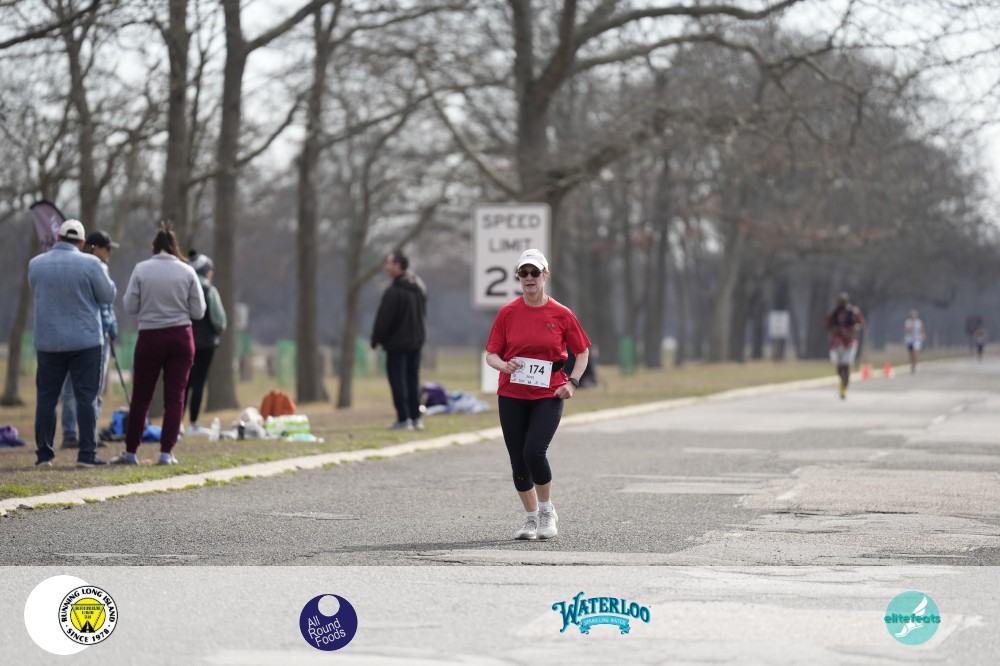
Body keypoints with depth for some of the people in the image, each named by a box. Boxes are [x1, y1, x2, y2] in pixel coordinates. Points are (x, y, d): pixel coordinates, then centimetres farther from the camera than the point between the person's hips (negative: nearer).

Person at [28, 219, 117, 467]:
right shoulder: (90, 264, -11)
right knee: (87, 397, 2)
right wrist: (103, 272, 15)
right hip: (85, 341, -2)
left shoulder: (36, 264, 0)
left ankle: (44, 454, 5)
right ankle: (87, 454, -3)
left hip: (48, 342, 3)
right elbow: (108, 296, -1)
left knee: (46, 397, 8)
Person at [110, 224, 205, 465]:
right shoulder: (187, 272, -2)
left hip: (150, 337, -1)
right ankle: (166, 452, 0)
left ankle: (131, 452, 12)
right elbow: (198, 311, 0)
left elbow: (130, 307, -5)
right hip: (181, 337, 1)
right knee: (175, 397, 5)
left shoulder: (141, 269, -6)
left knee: (140, 397, 8)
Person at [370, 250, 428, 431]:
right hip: (417, 340, 8)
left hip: (397, 342, -8)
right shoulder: (420, 287, 8)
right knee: (413, 379, 13)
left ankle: (403, 419, -4)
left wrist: (376, 339, -5)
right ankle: (416, 418, 13)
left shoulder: (394, 291, -19)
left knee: (398, 381, -2)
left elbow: (384, 318, -16)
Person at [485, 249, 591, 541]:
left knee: (534, 452, -19)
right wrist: (503, 365, -17)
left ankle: (547, 511, 4)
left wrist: (572, 383, -6)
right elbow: (491, 353, 5)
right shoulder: (507, 313, 2)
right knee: (518, 460, 3)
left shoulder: (561, 314, -1)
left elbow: (583, 352, 8)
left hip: (548, 395, -2)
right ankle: (530, 518, 23)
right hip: (511, 395, 2)